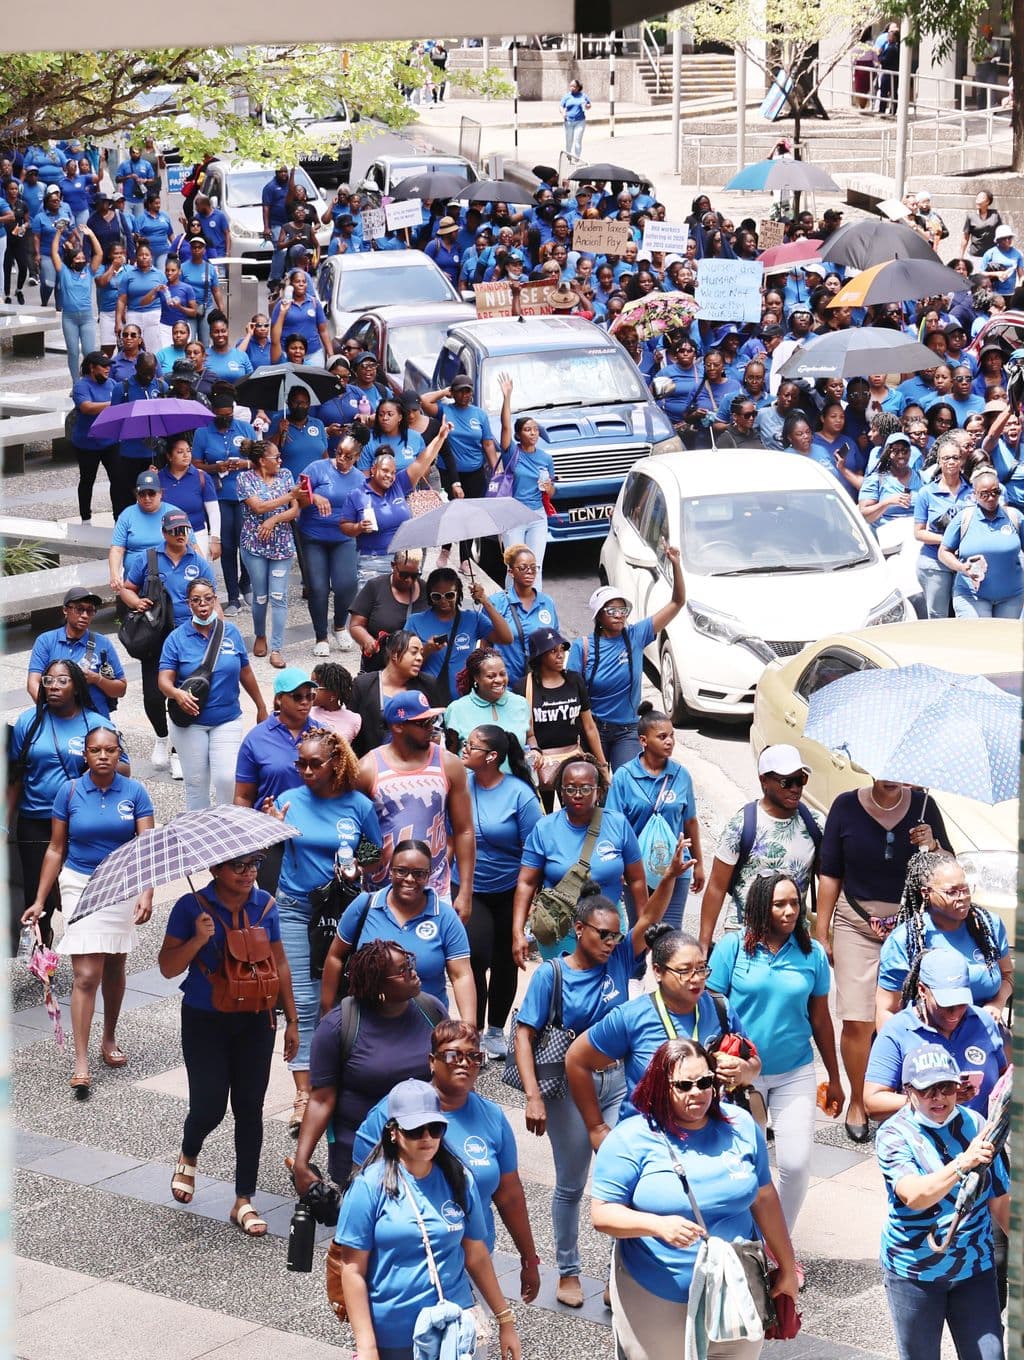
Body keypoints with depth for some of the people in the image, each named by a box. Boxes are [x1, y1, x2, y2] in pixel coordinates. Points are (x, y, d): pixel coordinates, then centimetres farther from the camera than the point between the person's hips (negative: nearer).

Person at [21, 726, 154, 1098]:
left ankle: (109, 1039, 35)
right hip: (80, 884, -1)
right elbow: (56, 849, 1)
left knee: (114, 968, 14)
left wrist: (146, 893, -24)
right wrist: (40, 900, -2)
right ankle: (81, 1061, -8)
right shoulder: (70, 792, -4)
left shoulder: (134, 792, -5)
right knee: (86, 975, -9)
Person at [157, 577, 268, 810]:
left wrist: (261, 707, 19)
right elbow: (164, 680, -11)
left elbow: (245, 673, 13)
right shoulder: (176, 638, -4)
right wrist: (177, 693, -34)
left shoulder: (230, 632, 3)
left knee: (227, 778, -10)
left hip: (227, 720, 1)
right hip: (189, 721, -1)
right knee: (196, 782, 6)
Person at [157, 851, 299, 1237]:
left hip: (255, 1021, 3)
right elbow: (167, 967, -7)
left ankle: (244, 1201, 11)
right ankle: (188, 1157, 35)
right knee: (209, 1107, -1)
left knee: (249, 1108, 2)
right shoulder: (191, 907, -9)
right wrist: (198, 939, -25)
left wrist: (291, 1020, 9)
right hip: (205, 1021, -3)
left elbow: (279, 964, 9)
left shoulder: (265, 905, 0)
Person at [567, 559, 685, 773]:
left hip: (627, 731, 1)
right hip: (594, 729, -1)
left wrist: (675, 564, -15)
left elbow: (677, 602, -3)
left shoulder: (636, 636, -1)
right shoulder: (583, 646, -5)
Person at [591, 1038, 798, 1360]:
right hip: (656, 1303, -3)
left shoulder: (741, 1126, 2)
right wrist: (659, 1225, -29)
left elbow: (764, 1199, 10)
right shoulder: (630, 1140, -11)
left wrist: (787, 1269, 14)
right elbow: (602, 1214, -13)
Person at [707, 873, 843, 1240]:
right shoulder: (733, 947, -9)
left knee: (796, 1164, -5)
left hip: (796, 1074, 1)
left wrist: (834, 1079, 11)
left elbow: (820, 1019, 6)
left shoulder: (812, 953, -2)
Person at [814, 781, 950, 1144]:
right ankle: (857, 1100, 14)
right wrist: (821, 933, 6)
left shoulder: (923, 805, 0)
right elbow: (830, 873, 5)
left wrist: (932, 845, -14)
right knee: (857, 1021, -5)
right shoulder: (846, 806, -2)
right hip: (857, 925, -1)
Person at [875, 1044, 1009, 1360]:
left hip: (975, 1269, 3)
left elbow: (999, 1200, 10)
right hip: (914, 1272, -3)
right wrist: (962, 1163, -41)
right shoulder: (894, 1134, -12)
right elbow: (914, 1196, -30)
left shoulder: (975, 1125, -1)